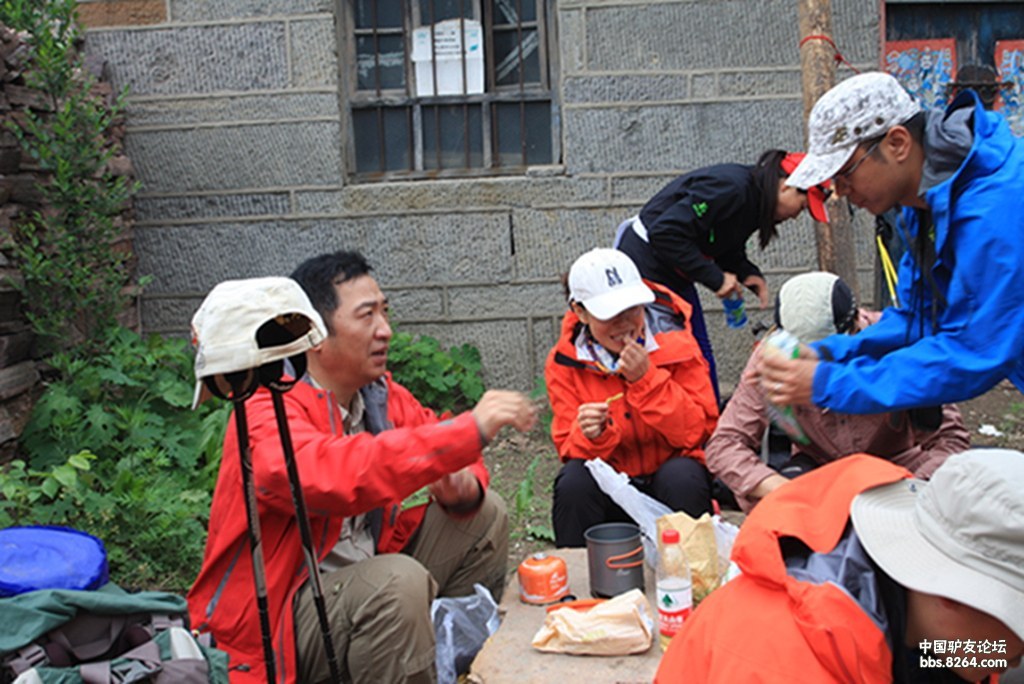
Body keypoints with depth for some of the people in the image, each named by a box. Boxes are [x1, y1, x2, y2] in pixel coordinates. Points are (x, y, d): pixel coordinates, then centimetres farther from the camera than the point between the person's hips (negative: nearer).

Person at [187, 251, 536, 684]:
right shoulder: (270, 415, -23)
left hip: (366, 579, 8)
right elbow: (331, 475, -42)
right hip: (277, 616, -8)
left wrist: (464, 486, -16)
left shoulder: (381, 396, -1)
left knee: (486, 514, 3)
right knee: (399, 581, -34)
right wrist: (470, 430, -41)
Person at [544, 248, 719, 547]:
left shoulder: (675, 342, -8)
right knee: (574, 481, -29)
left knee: (682, 477, -31)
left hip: (670, 471, 0)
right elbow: (570, 450, -6)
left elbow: (699, 431, -12)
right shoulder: (563, 362, -6)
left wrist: (647, 378, -22)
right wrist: (591, 436, -30)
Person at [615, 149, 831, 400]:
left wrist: (749, 274, -5)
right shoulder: (730, 187, -26)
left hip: (675, 276, 10)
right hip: (646, 266, -10)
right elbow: (665, 232, -31)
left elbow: (729, 251, 16)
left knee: (701, 360, 12)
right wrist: (715, 278, -24)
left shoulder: (753, 199, 4)